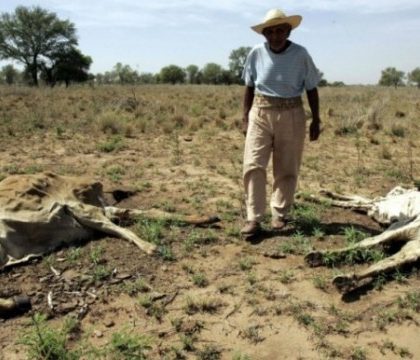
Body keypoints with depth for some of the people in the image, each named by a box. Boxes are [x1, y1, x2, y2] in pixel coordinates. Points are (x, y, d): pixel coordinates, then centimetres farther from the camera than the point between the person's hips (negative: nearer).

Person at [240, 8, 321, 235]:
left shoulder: (301, 54, -5)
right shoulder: (256, 53, -2)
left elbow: (311, 90, 2)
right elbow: (249, 88, 6)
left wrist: (316, 120, 2)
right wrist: (245, 118, 5)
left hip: (291, 116, 0)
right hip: (260, 114, 1)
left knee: (287, 169, 6)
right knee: (253, 165, -8)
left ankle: (279, 214, 21)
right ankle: (253, 218, -4)